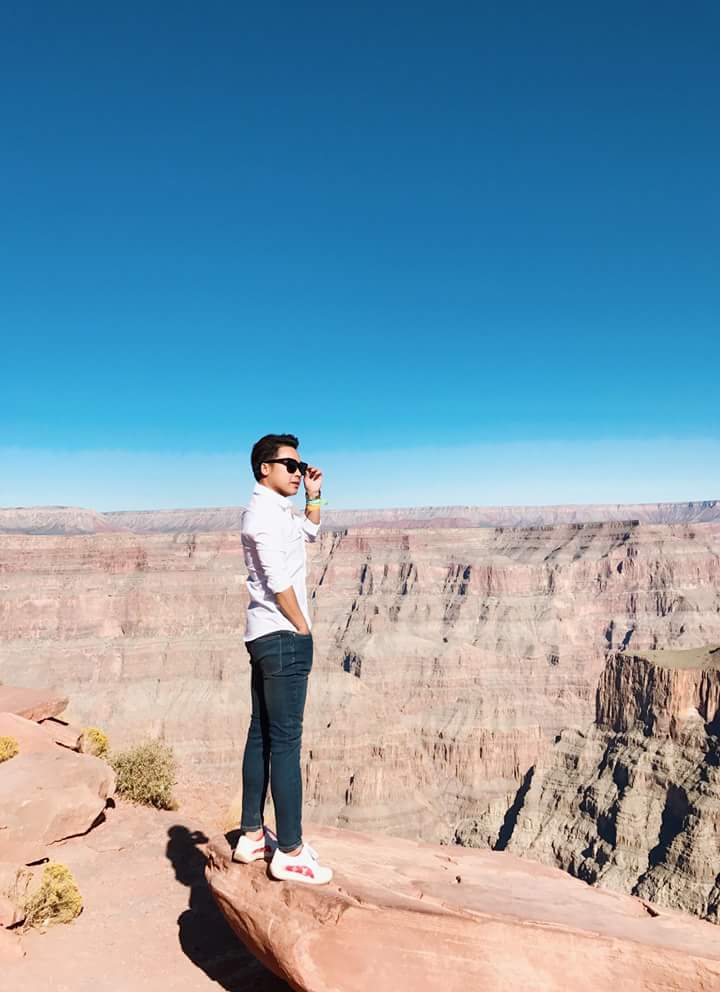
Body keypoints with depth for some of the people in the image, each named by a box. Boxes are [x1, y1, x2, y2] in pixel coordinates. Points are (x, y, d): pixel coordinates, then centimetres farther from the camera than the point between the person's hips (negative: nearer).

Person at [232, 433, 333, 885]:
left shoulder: (277, 510, 16)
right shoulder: (265, 512, -14)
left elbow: (310, 532, 35)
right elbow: (278, 581, -19)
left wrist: (314, 495, 21)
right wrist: (303, 629, -10)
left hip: (264, 636, 11)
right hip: (284, 636, -10)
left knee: (262, 735, 13)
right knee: (286, 741, -6)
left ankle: (252, 835, 23)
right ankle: (289, 852, 1)